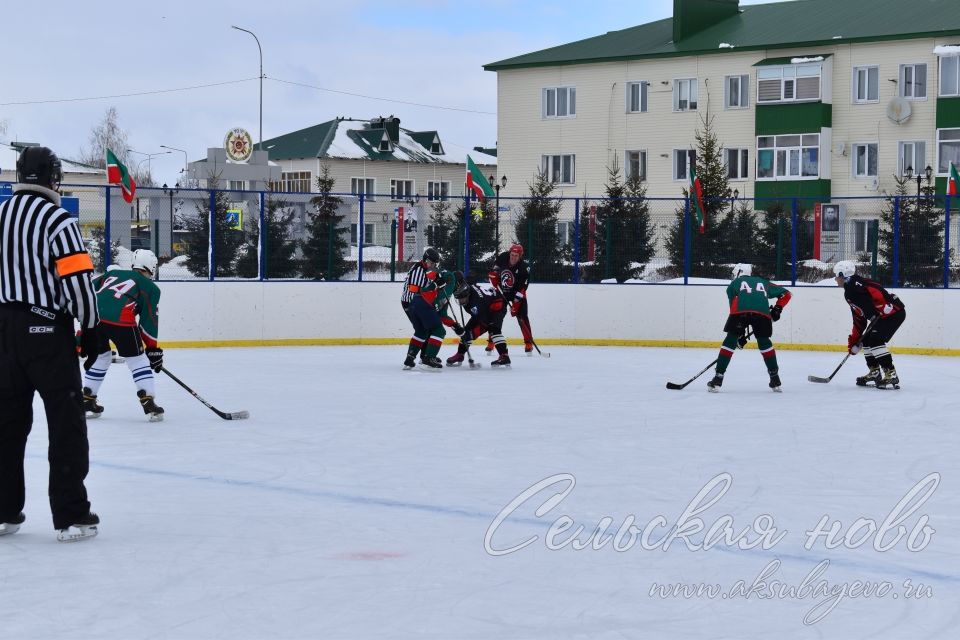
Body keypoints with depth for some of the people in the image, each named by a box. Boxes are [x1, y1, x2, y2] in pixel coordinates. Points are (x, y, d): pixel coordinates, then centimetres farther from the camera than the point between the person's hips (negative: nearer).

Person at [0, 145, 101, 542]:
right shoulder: (57, 220, -12)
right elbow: (77, 279, -17)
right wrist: (90, 328, -6)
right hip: (46, 330, -7)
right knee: (66, 421, -1)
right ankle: (71, 517, -3)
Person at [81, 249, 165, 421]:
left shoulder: (113, 273, 32)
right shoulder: (151, 287, 19)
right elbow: (149, 320, 13)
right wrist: (153, 349, 19)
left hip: (92, 315, 4)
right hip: (120, 319, -4)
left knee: (101, 356, 25)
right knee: (137, 359, 10)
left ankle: (87, 401, 26)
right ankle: (149, 404, 4)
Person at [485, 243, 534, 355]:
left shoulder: (524, 268, -27)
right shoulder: (502, 258, -17)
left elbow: (521, 289, -27)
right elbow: (493, 271, 3)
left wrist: (515, 305, -30)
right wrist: (497, 285, -10)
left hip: (517, 293, -3)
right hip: (501, 291, 3)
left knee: (522, 317, -11)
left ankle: (529, 343, -2)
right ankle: (491, 343, 7)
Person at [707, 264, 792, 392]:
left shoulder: (734, 284, 33)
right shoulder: (763, 283, 38)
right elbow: (785, 294, 36)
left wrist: (740, 334, 32)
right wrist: (777, 309, 31)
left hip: (740, 311, -2)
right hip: (762, 313, 2)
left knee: (730, 342, 9)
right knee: (764, 342, 23)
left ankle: (717, 380, 5)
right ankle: (775, 380, 24)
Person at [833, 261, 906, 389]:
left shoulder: (856, 284, -13)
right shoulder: (849, 293, 19)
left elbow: (878, 294, -27)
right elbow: (859, 319, 21)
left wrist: (882, 309, -30)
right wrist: (853, 340, 19)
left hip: (894, 311, -11)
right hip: (882, 315, 11)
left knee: (875, 340, -20)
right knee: (866, 341, 15)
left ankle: (891, 375, -21)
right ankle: (874, 373, 23)